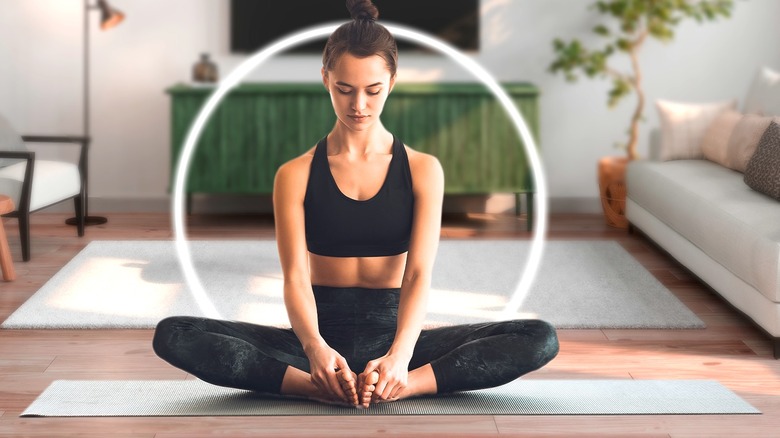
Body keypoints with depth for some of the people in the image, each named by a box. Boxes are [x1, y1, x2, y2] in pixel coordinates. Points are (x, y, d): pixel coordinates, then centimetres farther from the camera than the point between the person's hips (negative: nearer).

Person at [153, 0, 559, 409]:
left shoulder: (422, 170, 3)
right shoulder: (296, 175, 3)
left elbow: (418, 273, -9)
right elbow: (295, 275, -9)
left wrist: (400, 355, -30)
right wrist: (314, 348, -32)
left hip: (391, 332, 1)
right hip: (322, 334, 0)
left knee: (540, 339, -23)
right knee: (173, 335, -25)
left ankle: (398, 385, -34)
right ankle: (323, 384, -36)